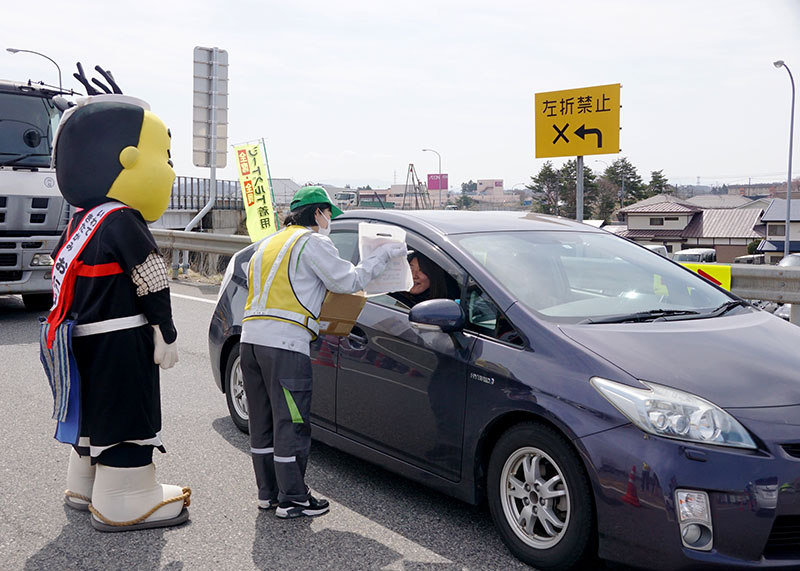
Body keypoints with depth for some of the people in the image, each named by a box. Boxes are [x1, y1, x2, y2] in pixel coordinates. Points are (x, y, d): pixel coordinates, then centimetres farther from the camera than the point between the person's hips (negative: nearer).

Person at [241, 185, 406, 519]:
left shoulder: (267, 244, 25)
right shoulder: (313, 242, -2)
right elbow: (347, 281, -5)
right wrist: (383, 255, 5)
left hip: (251, 337, 9)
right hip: (285, 343, -9)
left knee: (263, 422, 14)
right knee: (291, 425, -1)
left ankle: (268, 493, 24)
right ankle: (292, 500, 6)